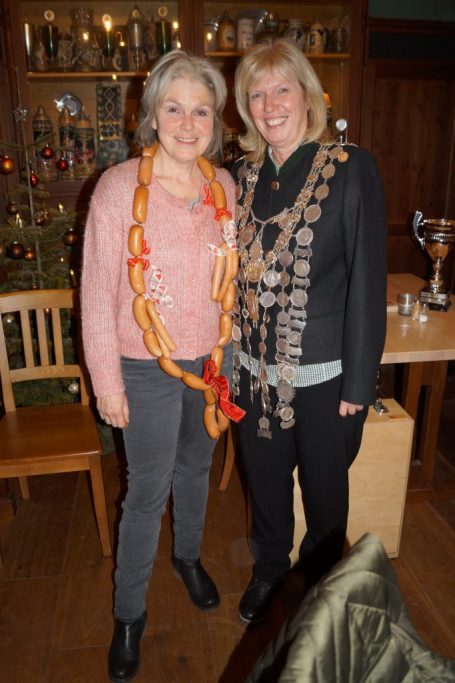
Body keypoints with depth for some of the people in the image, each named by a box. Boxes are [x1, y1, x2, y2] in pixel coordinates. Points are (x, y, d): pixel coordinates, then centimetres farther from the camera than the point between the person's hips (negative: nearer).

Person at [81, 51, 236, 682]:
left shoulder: (224, 184, -1)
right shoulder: (119, 186, -14)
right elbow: (97, 292, -11)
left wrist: (231, 350, 10)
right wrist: (107, 380, -10)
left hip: (212, 360, 4)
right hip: (148, 369, -4)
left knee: (196, 467, 23)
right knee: (149, 490, 8)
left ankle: (188, 555, 51)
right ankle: (129, 612, 33)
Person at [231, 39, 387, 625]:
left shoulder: (351, 169, -10)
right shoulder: (243, 175, 4)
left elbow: (368, 280, -12)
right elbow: (235, 274, 9)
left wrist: (359, 383, -12)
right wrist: (231, 356, 8)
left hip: (324, 372, -4)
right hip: (255, 367, 4)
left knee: (324, 488, 17)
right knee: (265, 479, 21)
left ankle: (320, 584, 45)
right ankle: (269, 570, 49)